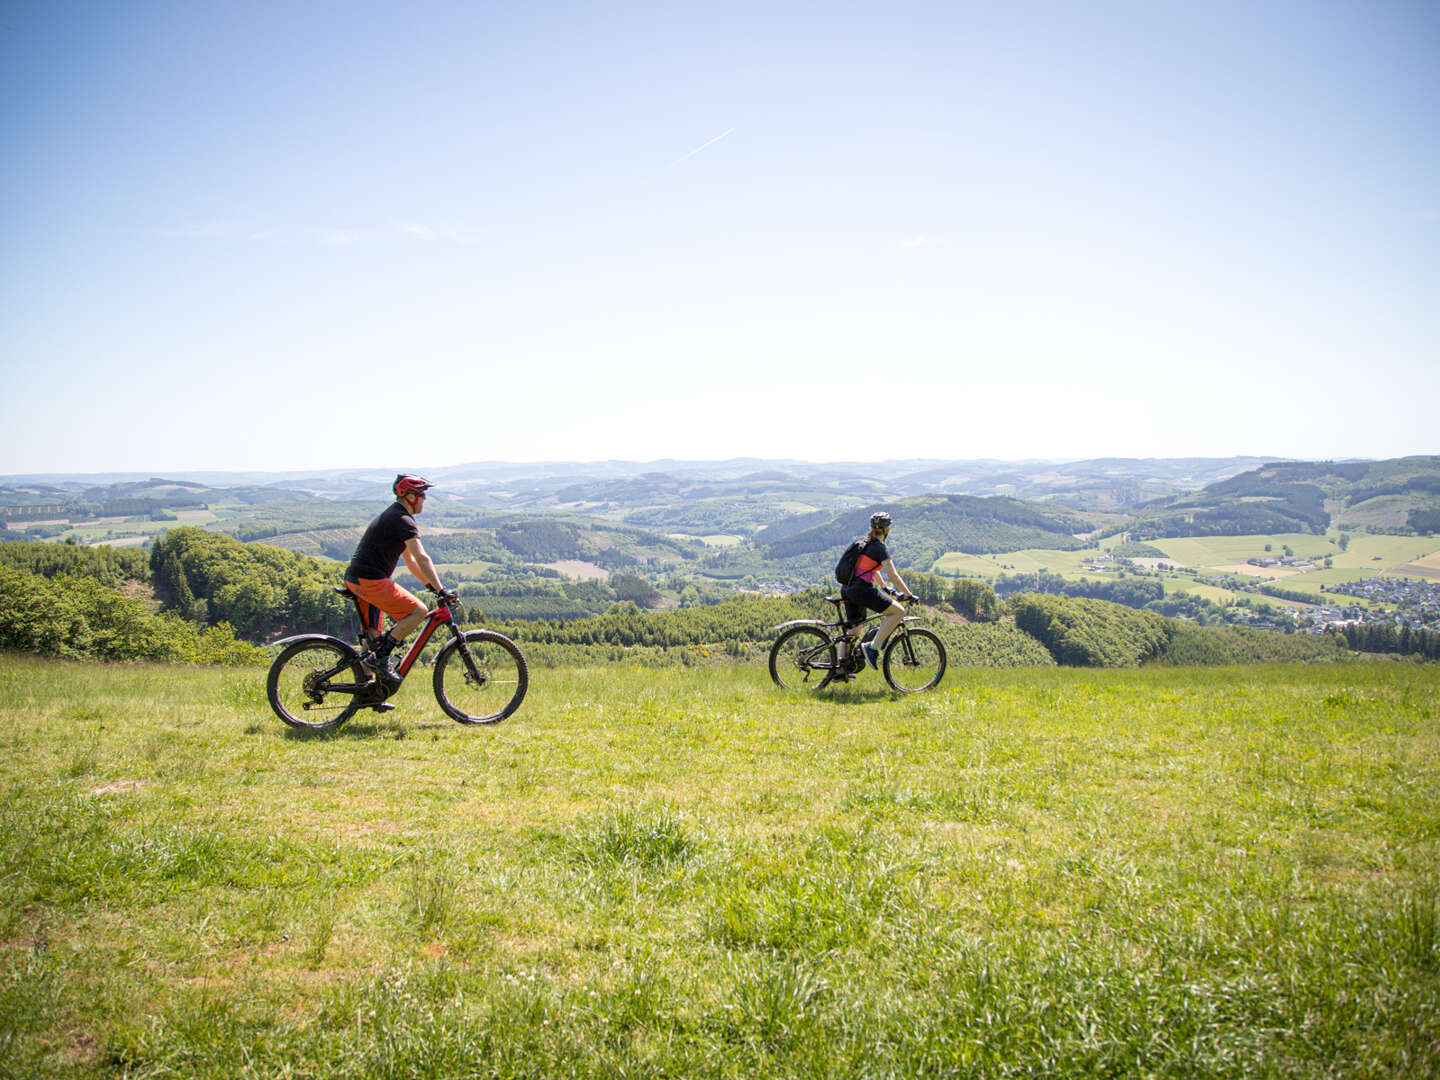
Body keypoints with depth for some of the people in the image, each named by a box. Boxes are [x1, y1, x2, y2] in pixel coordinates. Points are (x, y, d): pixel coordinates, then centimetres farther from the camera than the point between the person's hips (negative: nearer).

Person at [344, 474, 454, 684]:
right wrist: (440, 590, -16)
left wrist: (431, 586, 19)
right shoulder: (403, 521, -11)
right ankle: (380, 658, -13)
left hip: (355, 579, 11)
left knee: (373, 634, 15)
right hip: (370, 580, -11)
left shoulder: (391, 516, 22)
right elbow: (422, 559, -17)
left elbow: (410, 560, 24)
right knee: (418, 611, -11)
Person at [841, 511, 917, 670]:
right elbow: (893, 576, -13)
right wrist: (909, 595, -6)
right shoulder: (880, 548, -8)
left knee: (852, 628, 19)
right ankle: (872, 647, -13)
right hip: (862, 590, -9)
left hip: (847, 590, 9)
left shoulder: (864, 543, 18)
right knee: (899, 611, -6)